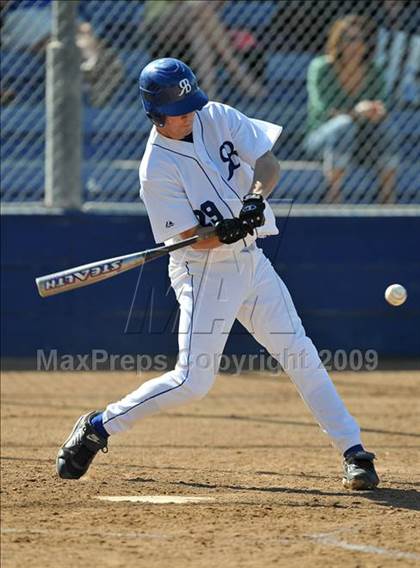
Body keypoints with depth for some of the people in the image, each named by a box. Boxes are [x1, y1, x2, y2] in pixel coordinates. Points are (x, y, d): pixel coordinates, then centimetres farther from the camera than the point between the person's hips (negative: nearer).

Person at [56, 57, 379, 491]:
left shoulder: (218, 117, -3)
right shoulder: (157, 169, -17)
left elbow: (268, 163, -6)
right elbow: (194, 239, -18)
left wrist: (256, 196, -27)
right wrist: (227, 232, -38)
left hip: (251, 260, 6)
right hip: (203, 272, -5)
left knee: (299, 353, 3)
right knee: (193, 380, -11)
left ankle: (353, 452, 7)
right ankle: (97, 427, 4)